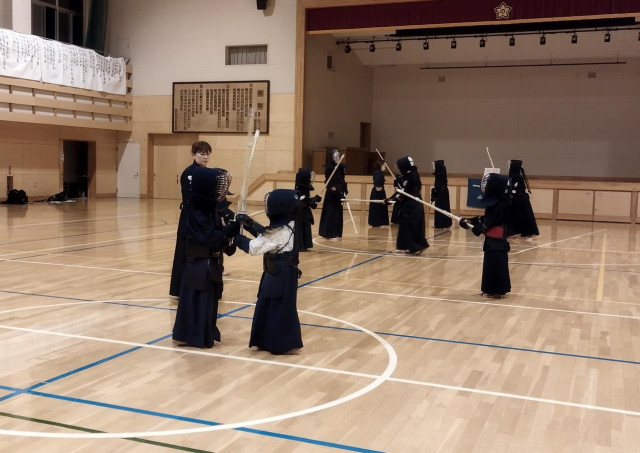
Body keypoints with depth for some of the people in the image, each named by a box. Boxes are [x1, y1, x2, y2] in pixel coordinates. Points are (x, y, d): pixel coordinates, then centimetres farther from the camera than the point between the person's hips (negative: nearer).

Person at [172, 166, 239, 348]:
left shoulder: (211, 209, 7)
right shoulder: (196, 213, -20)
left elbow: (218, 234, 10)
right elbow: (211, 238, -27)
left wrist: (232, 228, -6)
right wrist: (231, 228, -28)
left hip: (211, 262, 9)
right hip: (200, 264, -9)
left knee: (210, 299, 17)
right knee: (198, 300, -1)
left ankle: (207, 333, 28)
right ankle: (194, 336, 9)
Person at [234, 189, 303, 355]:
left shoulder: (279, 231, -24)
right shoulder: (288, 225, 4)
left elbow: (253, 247, -20)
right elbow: (265, 235, 15)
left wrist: (236, 237, -8)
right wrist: (249, 223, 6)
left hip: (280, 276, -10)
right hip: (283, 274, 10)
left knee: (280, 310, 1)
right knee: (268, 307, 18)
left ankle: (286, 344, 10)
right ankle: (270, 341, 28)